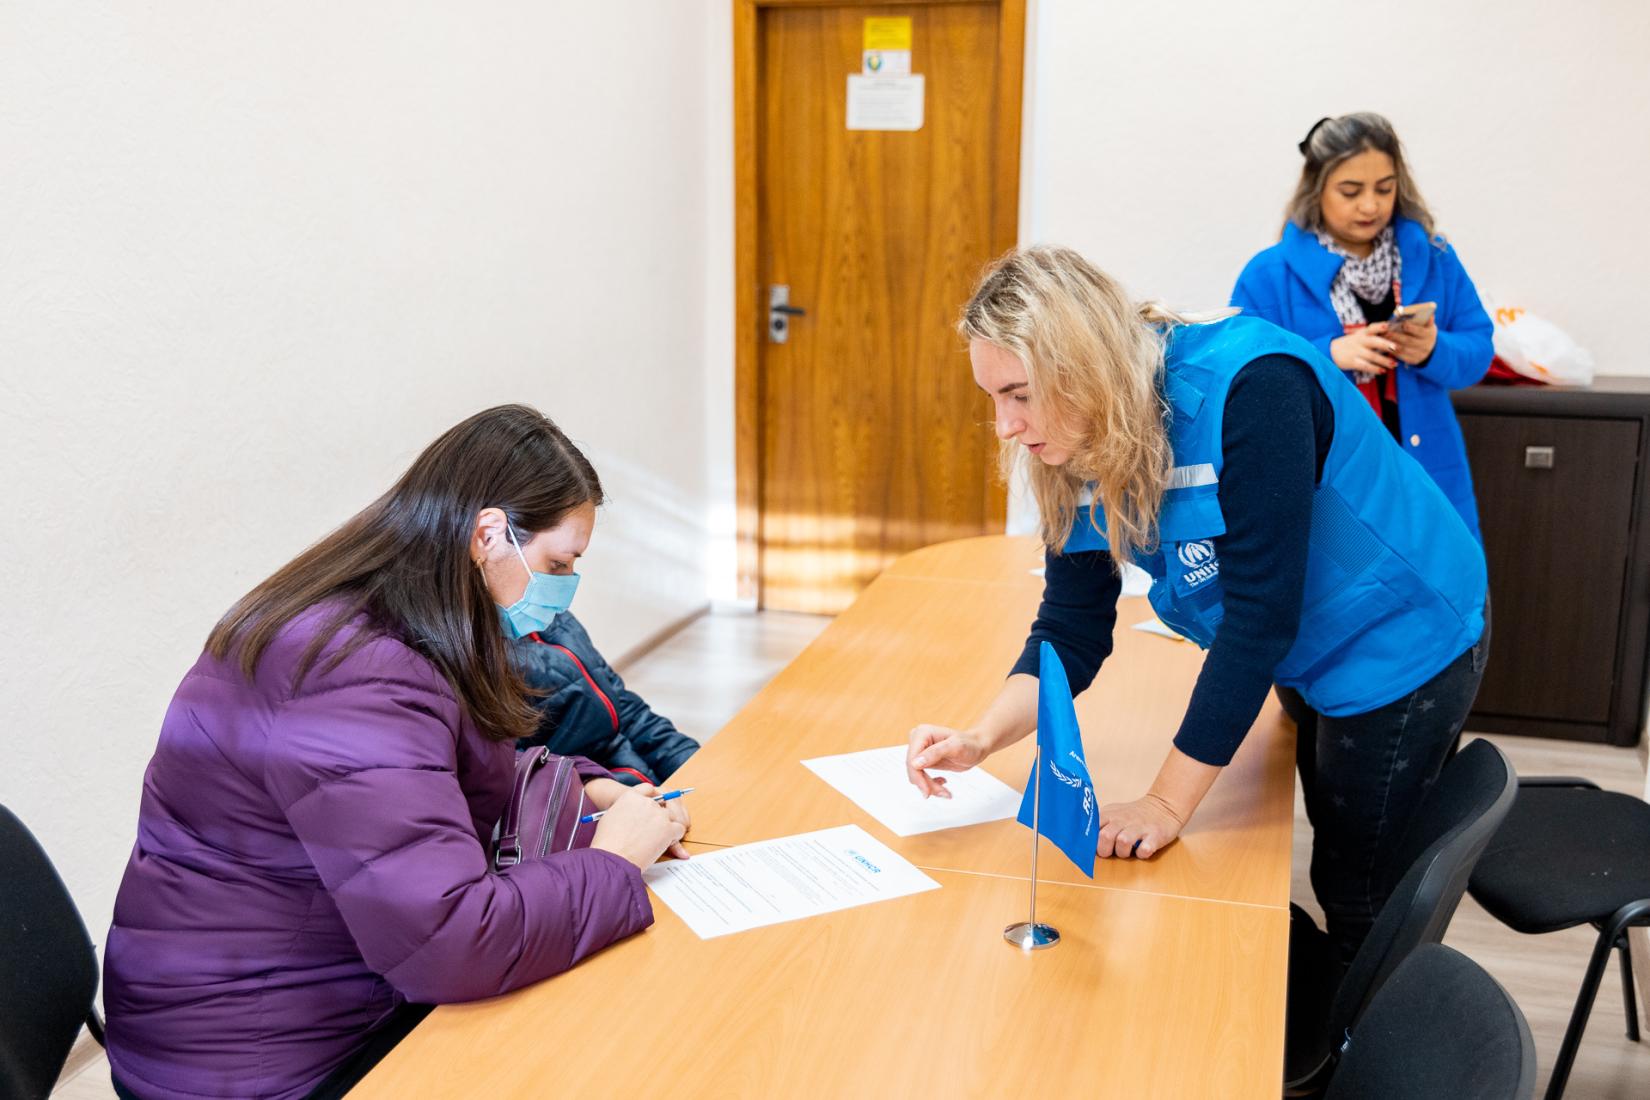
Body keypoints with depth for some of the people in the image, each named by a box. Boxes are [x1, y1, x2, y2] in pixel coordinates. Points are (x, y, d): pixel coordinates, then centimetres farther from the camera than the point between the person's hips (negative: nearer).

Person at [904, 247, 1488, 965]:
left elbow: (1259, 615, -33)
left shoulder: (1247, 390, -35)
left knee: (1360, 899, 8)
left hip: (1403, 643, -7)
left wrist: (1168, 804, -30)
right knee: (1337, 865, 26)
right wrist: (983, 736, -29)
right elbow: (1070, 630, -11)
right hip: (1307, 658, 7)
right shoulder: (1080, 448, -12)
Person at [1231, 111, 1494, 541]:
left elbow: (1478, 349, 8)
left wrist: (1434, 351, -14)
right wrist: (1327, 355, -21)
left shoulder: (1434, 259, 6)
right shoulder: (1269, 275, -5)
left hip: (1423, 480, 3)